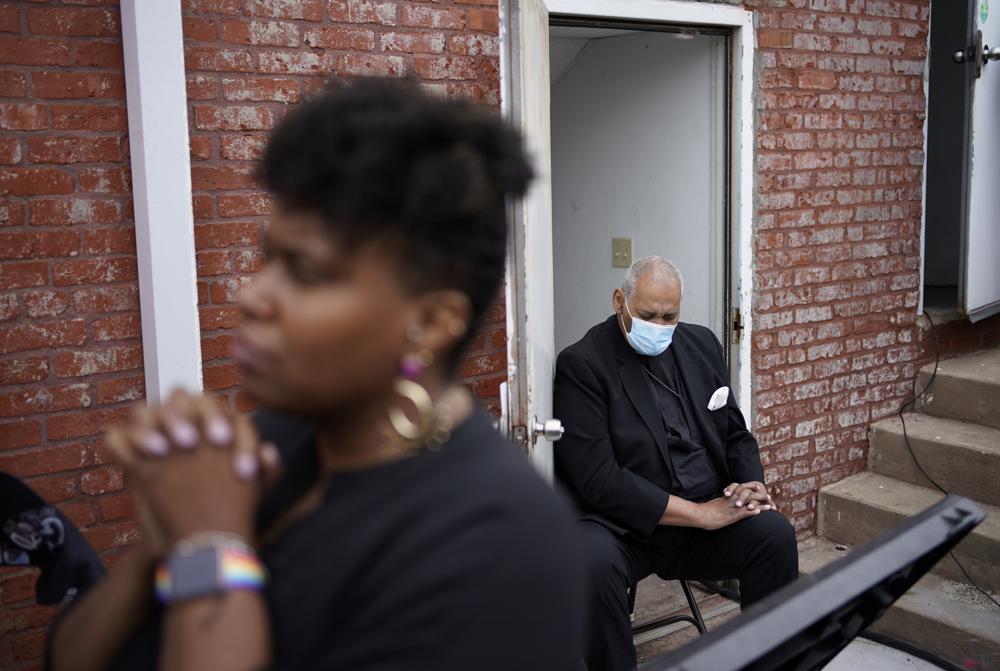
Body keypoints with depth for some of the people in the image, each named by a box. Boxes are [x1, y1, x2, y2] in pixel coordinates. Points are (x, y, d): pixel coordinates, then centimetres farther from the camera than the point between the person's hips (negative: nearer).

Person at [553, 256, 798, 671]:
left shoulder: (701, 345, 9)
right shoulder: (581, 364, -10)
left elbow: (735, 433, 17)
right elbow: (598, 479, -18)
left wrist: (752, 485, -6)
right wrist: (700, 514, -20)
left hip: (708, 514, 5)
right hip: (623, 526, -5)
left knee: (775, 534, -21)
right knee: (591, 561, -35)